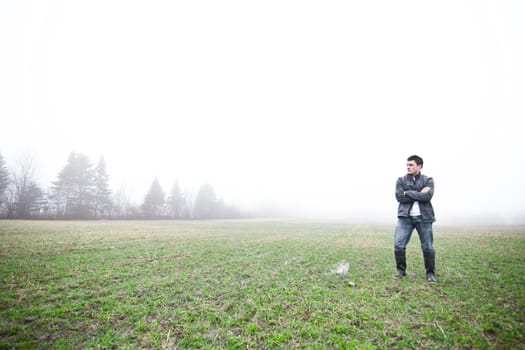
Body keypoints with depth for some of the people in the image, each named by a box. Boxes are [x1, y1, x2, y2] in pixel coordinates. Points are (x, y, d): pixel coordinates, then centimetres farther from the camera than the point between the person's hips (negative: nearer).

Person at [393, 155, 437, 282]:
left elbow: (427, 196, -13)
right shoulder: (401, 180, 7)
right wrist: (419, 194, -10)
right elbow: (399, 197, -7)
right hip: (405, 217, 1)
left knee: (428, 247, 4)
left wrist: (408, 193, -10)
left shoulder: (428, 180, 4)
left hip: (423, 218, 0)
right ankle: (401, 270, 13)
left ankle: (430, 273, 22)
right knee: (398, 245, -5)